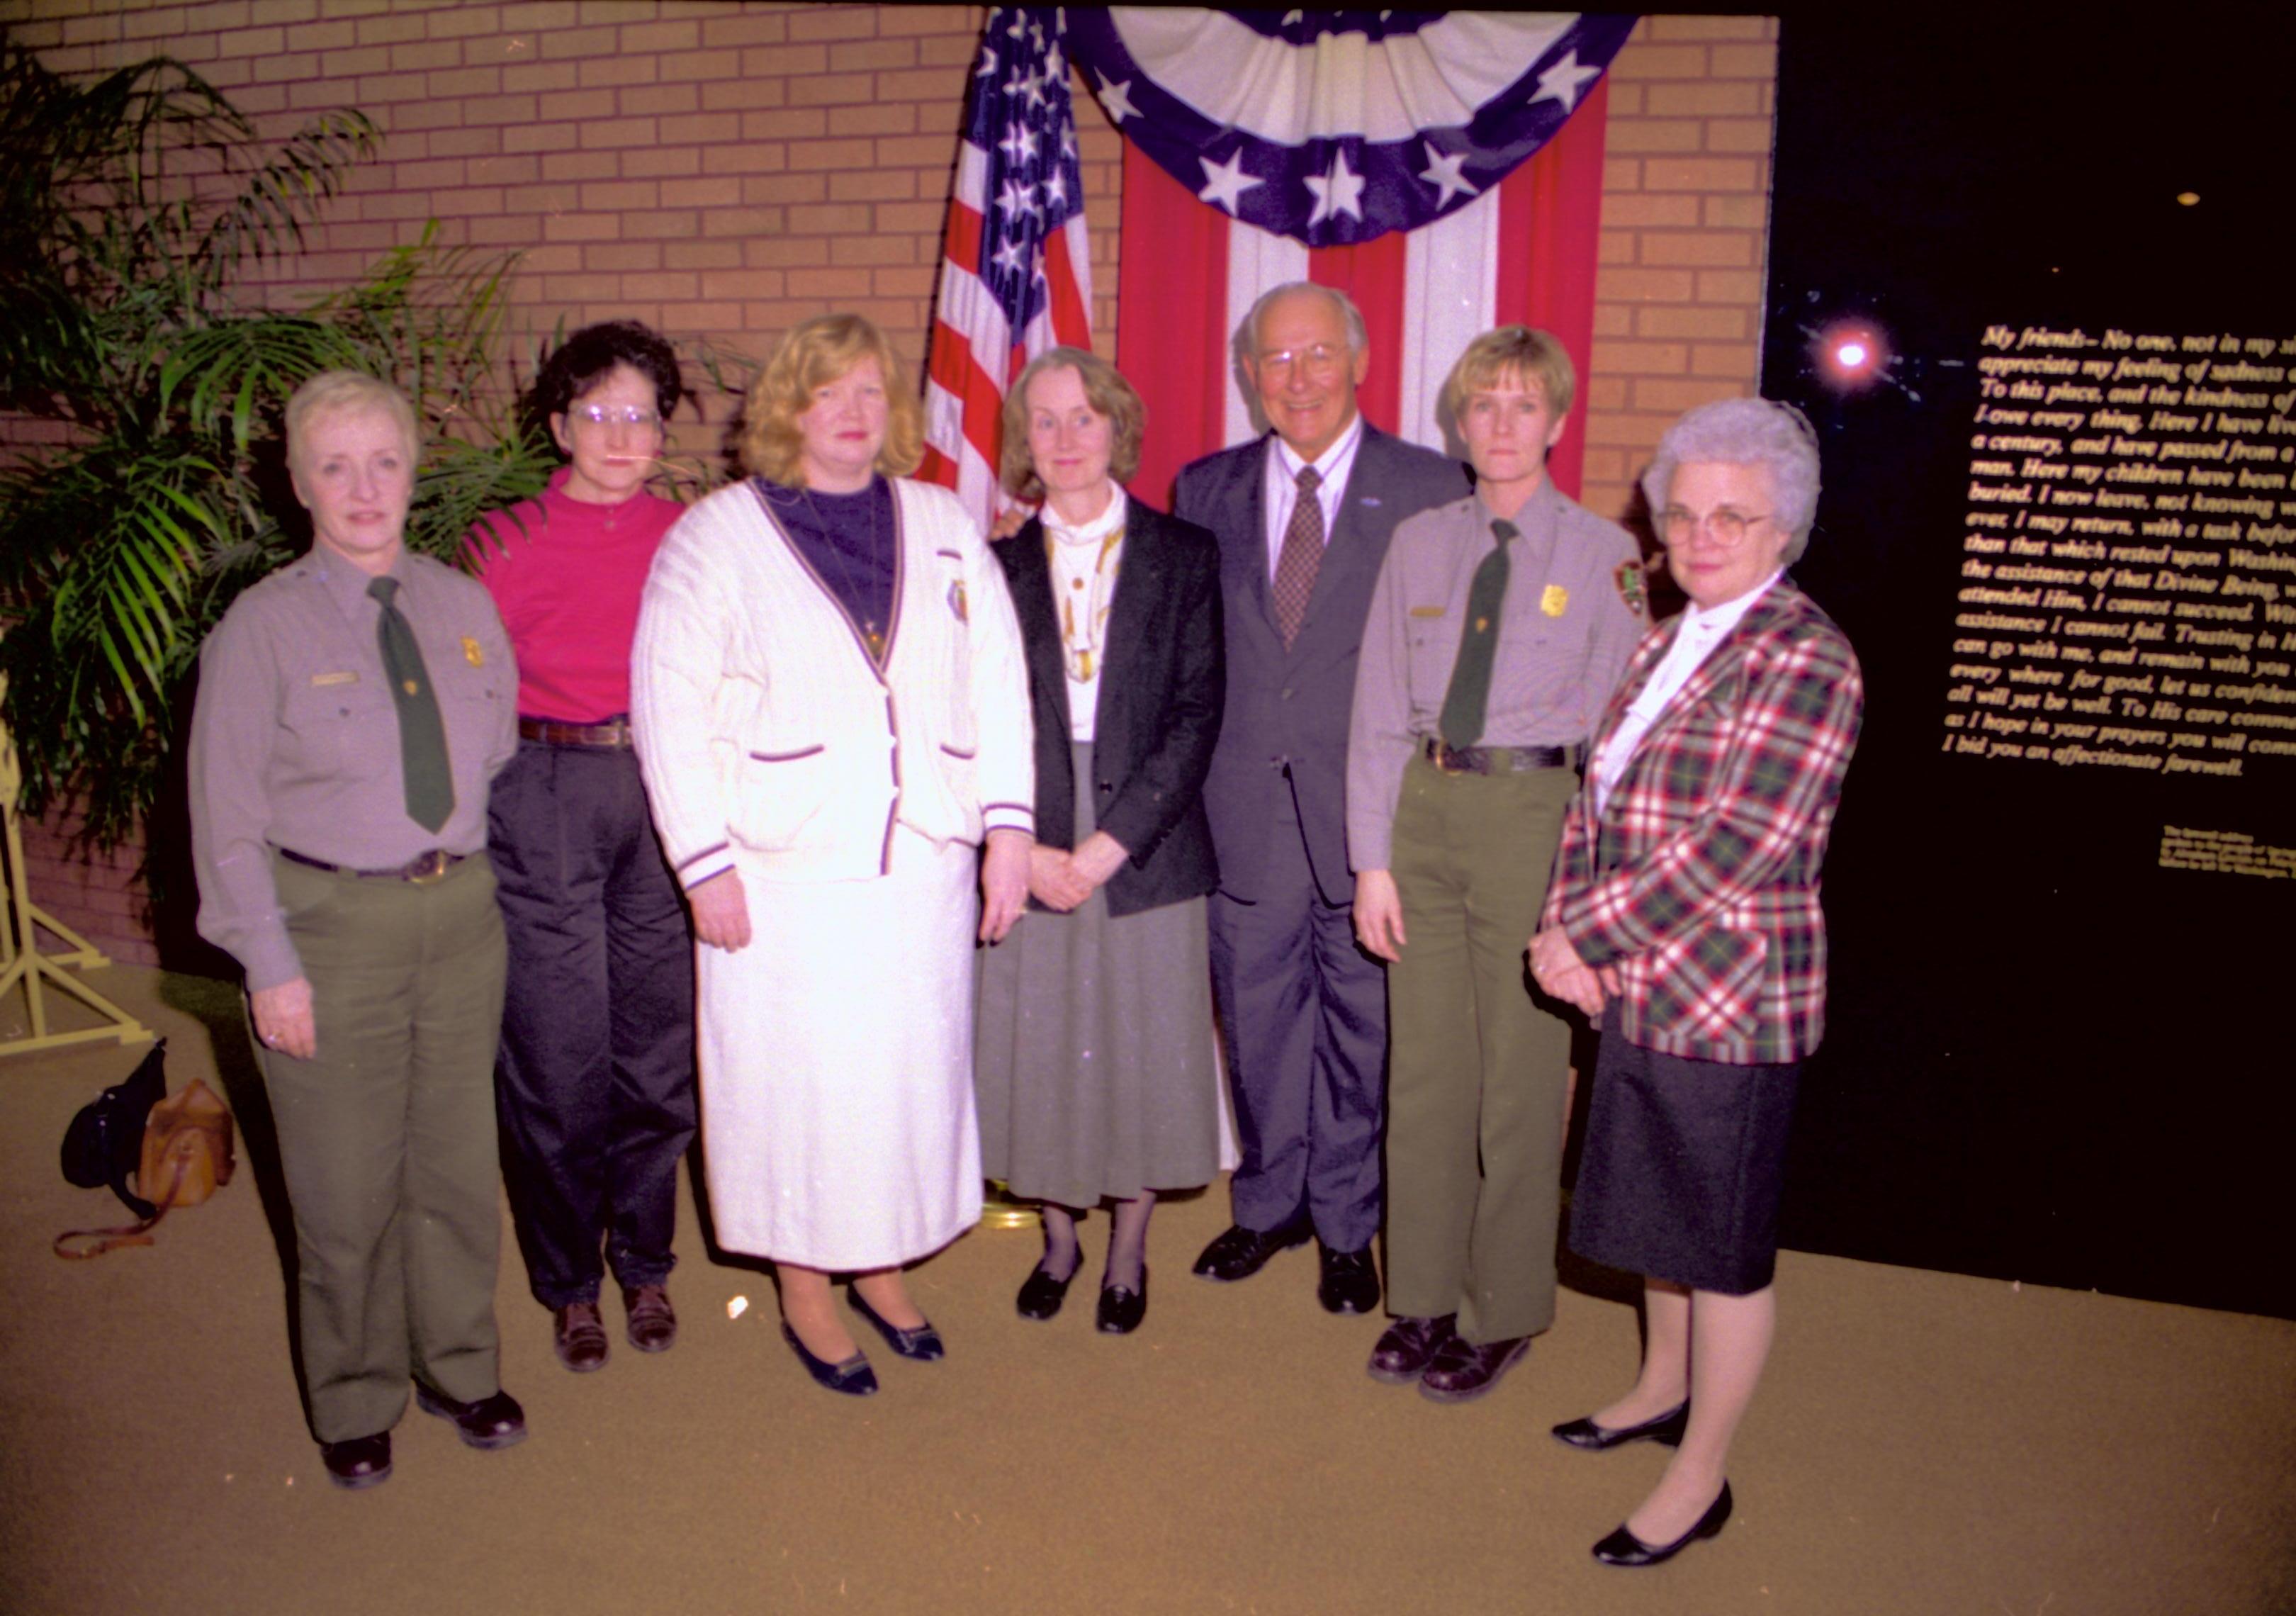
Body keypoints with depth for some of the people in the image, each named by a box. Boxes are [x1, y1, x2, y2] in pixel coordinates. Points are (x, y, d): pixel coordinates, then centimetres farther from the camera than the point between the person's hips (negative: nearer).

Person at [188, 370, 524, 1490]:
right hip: (330, 924, -3)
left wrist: (480, 882, 6)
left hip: (462, 912, 4)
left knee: (457, 1164, 15)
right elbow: (227, 818, -6)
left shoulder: (463, 606, 5)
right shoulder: (261, 628, -7)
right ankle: (355, 1401, 30)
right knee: (347, 1187, 8)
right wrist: (271, 967, -10)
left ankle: (457, 1367, 36)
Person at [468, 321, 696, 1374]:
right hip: (544, 805, -2)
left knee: (659, 1049, 8)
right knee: (557, 1057, 3)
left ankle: (644, 1264, 28)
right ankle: (568, 1281, 23)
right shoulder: (507, 545, 2)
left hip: (666, 800, 2)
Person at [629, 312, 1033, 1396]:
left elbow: (999, 684, 8)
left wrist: (1008, 822, -1)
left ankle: (879, 1264, 31)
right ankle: (803, 1292, 23)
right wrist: (706, 862, -9)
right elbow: (670, 707, -3)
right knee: (793, 1077, 4)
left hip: (926, 865, 3)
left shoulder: (942, 526, 11)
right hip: (784, 872, -3)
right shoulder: (717, 535, 1)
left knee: (912, 1067, 11)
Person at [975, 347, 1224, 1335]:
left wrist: (1111, 843, -13)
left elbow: (1197, 714, -5)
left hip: (1148, 853, -1)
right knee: (1036, 1053, 8)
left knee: (1142, 1051, 7)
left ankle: (1128, 1252, 28)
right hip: (1031, 856, 1)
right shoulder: (998, 568, 6)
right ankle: (1058, 1241, 31)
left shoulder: (1184, 556, 1)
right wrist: (1021, 848, -10)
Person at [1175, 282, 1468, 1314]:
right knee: (1257, 1020, 14)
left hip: (1371, 809, -2)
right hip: (1242, 811, 3)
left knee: (1363, 1026, 9)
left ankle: (1347, 1226, 28)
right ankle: (1269, 1203, 34)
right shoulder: (1204, 491, 8)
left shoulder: (1430, 489, -1)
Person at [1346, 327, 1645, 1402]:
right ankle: (1423, 1299, 27)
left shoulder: (1603, 554, -1)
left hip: (1537, 812, -3)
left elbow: (1614, 724, -3)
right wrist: (1373, 859, 1)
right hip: (1424, 807, 3)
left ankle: (1501, 1313, 22)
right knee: (1424, 1064, 11)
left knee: (1519, 1074, 4)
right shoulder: (1418, 544, 7)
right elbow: (1379, 713, 6)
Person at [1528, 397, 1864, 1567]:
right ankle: (1665, 1390, 44)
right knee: (1653, 1205, 22)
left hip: (1732, 1000, -8)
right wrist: (1567, 926, -6)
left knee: (1722, 1240, 6)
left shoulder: (1804, 660, -16)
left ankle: (1700, 1478, 22)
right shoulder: (1667, 644, 10)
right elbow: (1599, 795, 10)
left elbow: (1741, 845, -22)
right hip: (1641, 988, 8)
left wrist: (1582, 931, -17)